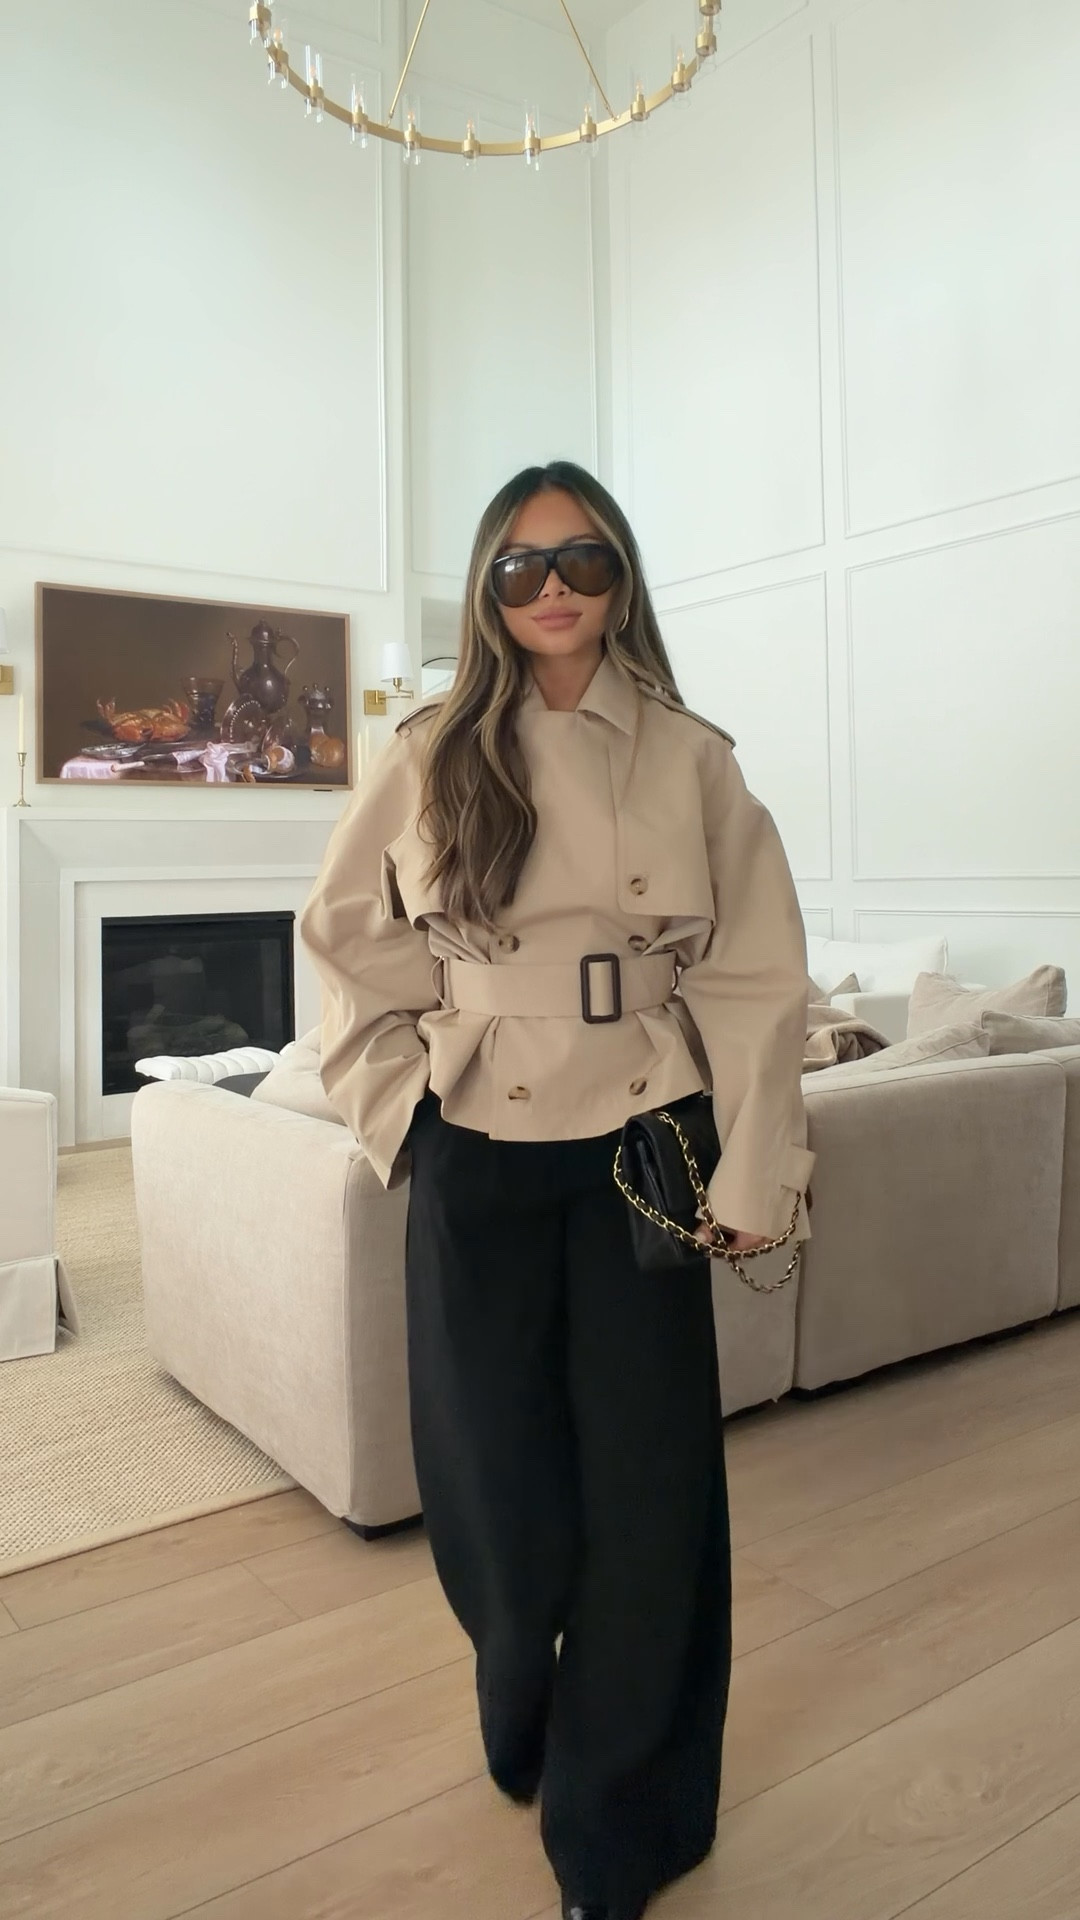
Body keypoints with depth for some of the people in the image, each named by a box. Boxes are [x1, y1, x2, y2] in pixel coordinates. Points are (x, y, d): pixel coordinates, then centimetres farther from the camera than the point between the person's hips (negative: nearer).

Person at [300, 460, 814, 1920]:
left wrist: (754, 1172, -5)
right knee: (498, 1483, 11)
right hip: (479, 1159, 1)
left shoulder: (688, 759, -1)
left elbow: (757, 973, -2)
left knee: (646, 1484, 6)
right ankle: (523, 1728, 46)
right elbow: (351, 940, 8)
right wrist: (400, 1101, 0)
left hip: (644, 1152, 0)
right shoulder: (433, 757, 1)